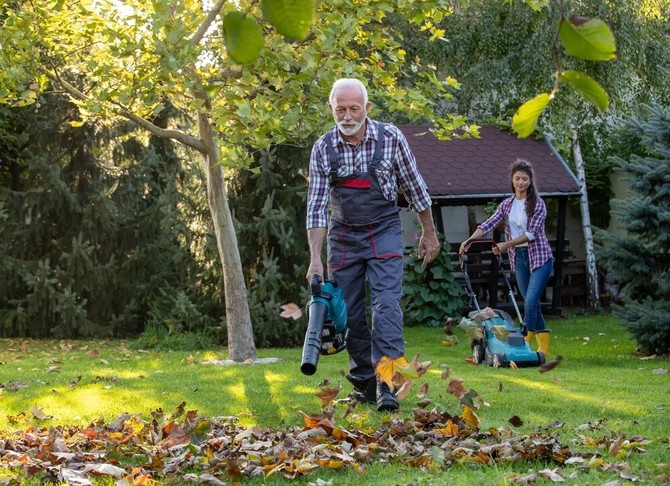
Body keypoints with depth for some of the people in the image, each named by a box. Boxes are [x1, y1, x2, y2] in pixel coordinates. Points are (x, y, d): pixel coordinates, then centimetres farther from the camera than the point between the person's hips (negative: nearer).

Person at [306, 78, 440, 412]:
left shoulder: (391, 138, -10)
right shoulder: (323, 149, -8)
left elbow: (414, 188, 1)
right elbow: (316, 206, -9)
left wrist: (429, 233, 7)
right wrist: (315, 259, -17)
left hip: (384, 232, -2)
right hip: (343, 235, 2)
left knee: (386, 303, -16)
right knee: (349, 313, 3)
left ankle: (387, 384, -22)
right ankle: (363, 384, 14)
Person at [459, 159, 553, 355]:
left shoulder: (537, 204, -6)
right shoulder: (506, 205, 9)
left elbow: (532, 233, -16)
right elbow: (489, 224, -3)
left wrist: (506, 245, -24)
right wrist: (470, 240, -18)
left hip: (539, 257, -5)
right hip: (519, 258, 5)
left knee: (530, 301, -16)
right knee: (531, 303, 8)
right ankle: (543, 345, 16)